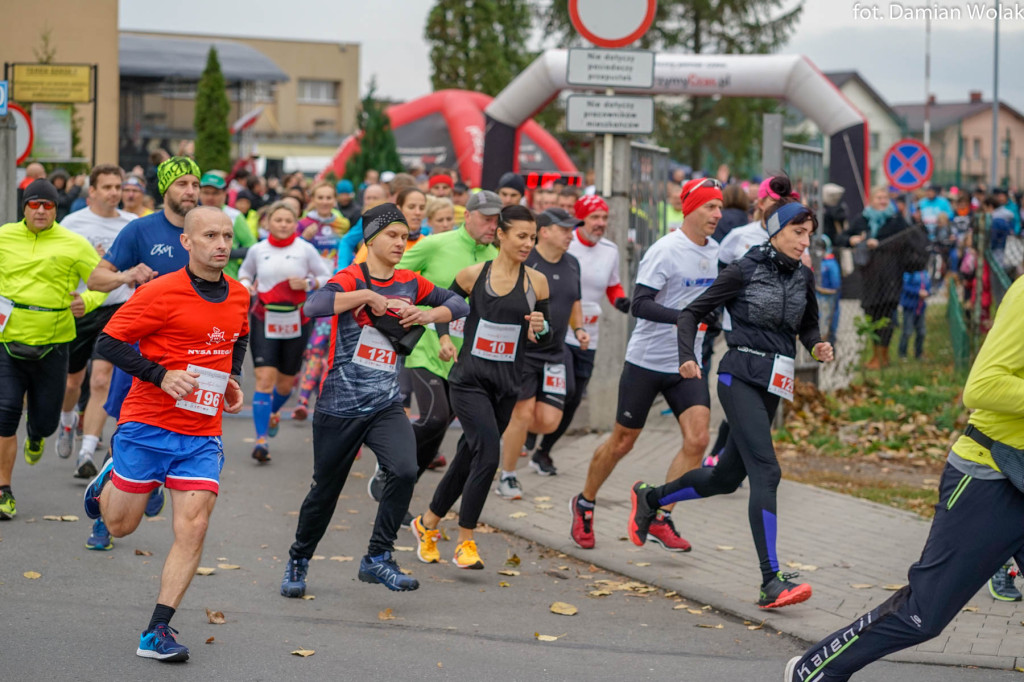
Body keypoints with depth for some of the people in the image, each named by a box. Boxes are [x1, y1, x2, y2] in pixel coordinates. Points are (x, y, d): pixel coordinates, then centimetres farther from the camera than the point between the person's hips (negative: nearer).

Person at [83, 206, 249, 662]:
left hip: (202, 436, 4)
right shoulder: (161, 293, -14)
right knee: (120, 525, 9)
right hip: (147, 425, -4)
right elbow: (109, 341, -12)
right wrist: (161, 375, -20)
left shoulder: (239, 296, 5)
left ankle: (157, 632, -3)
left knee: (193, 527, -9)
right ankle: (109, 480, 45)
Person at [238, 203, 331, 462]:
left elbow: (327, 279, 5)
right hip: (264, 321, -1)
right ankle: (261, 439, -14)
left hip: (296, 322, 1)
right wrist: (245, 284, -2)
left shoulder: (305, 249, 0)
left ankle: (272, 412, 46)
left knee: (285, 383, 12)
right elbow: (244, 272, 21)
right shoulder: (257, 250, 3)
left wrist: (308, 283, -14)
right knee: (265, 379, -14)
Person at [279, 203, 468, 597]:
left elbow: (459, 305, 14)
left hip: (386, 406, 4)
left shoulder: (409, 283, 6)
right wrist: (366, 295, -30)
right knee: (325, 491, 8)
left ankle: (377, 560, -7)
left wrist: (428, 315, -4)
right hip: (339, 407, -3)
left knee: (405, 470, -21)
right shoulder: (351, 279, -10)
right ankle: (298, 561, 34)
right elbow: (313, 306, -29)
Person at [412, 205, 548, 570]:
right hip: (470, 378, -4)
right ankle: (465, 542, -8)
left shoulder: (537, 282, 3)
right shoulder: (474, 275, -5)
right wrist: (444, 337, -6)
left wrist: (540, 328, -10)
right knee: (488, 455, -19)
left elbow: (544, 332, 12)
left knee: (470, 457, 12)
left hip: (507, 384, 4)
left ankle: (428, 522, 34)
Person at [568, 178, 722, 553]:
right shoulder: (665, 250, -16)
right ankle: (584, 503, 29)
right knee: (622, 442, 6)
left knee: (697, 439, -10)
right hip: (646, 362, -6)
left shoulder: (714, 251, 5)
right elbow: (640, 303, -25)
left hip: (687, 365, 6)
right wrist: (683, 317, -35)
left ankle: (660, 519, 1)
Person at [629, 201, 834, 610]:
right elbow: (691, 313, -4)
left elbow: (807, 326, 23)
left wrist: (818, 346, 1)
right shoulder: (744, 271, -8)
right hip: (740, 379, -7)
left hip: (773, 386, 7)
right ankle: (772, 583, -22)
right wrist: (688, 357, -19)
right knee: (765, 472, -18)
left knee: (727, 476, 14)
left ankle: (650, 498, 40)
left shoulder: (803, 277, 8)